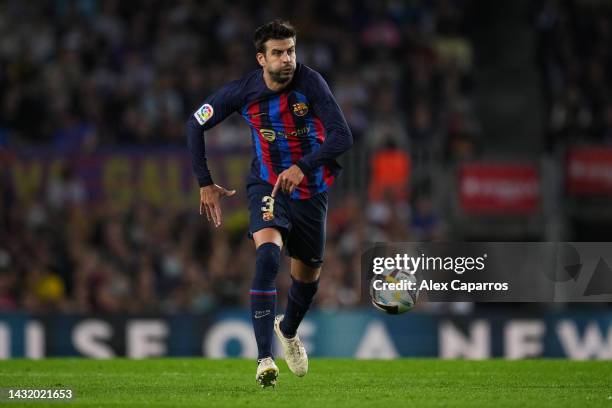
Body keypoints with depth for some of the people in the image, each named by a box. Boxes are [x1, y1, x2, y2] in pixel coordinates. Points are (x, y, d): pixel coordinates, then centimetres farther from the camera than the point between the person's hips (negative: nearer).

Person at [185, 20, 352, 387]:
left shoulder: (310, 82, -16)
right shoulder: (243, 91, -13)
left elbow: (342, 136, -21)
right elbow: (196, 124, 1)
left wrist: (303, 167, -34)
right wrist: (205, 183, 0)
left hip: (310, 189, 2)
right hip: (267, 187, -2)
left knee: (308, 273, 13)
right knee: (268, 254, -28)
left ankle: (288, 329, 50)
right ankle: (265, 360, -31)